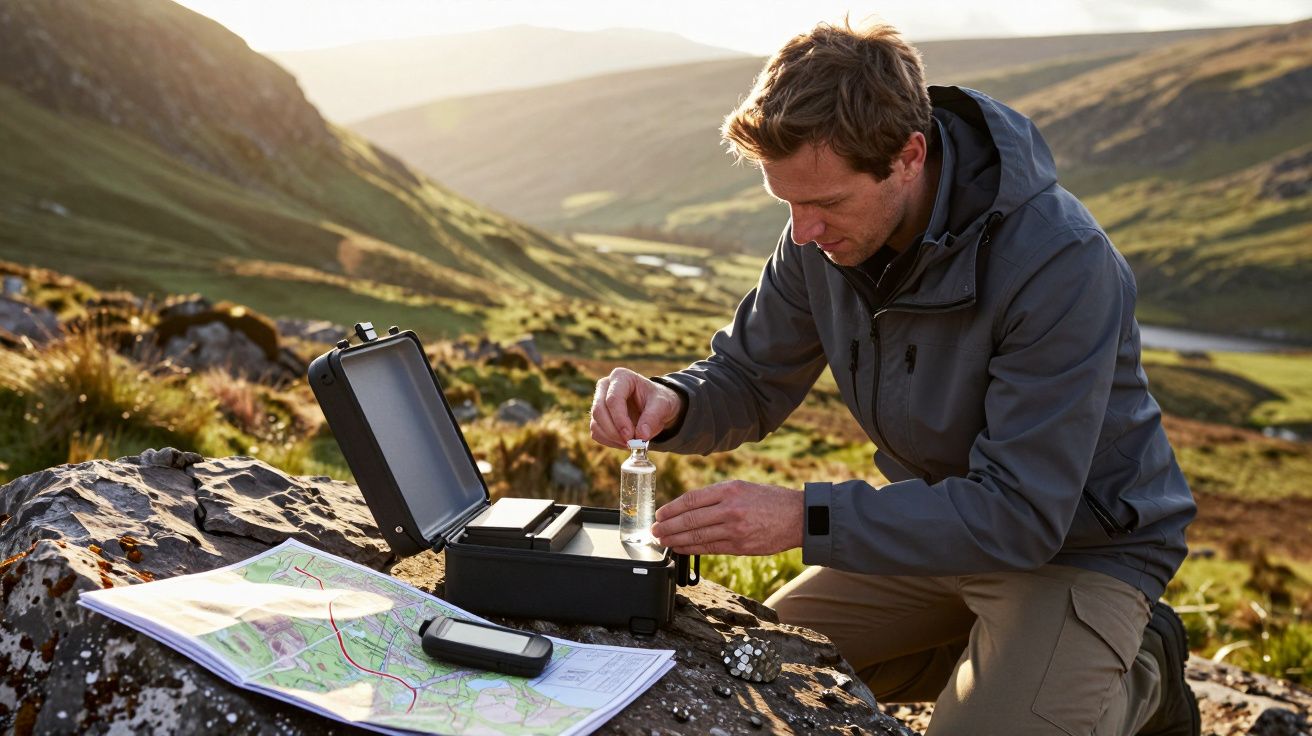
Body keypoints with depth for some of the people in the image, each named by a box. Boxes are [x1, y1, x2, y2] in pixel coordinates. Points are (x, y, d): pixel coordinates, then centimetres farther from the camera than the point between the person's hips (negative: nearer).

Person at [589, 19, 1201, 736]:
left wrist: (805, 517, -36)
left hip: (1077, 538, -6)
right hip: (944, 517, 6)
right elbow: (748, 377, -1)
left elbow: (1021, 515, -32)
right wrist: (669, 402, -25)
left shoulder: (1060, 263, -32)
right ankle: (996, 650, 17)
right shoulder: (823, 233, -12)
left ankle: (1137, 675, 7)